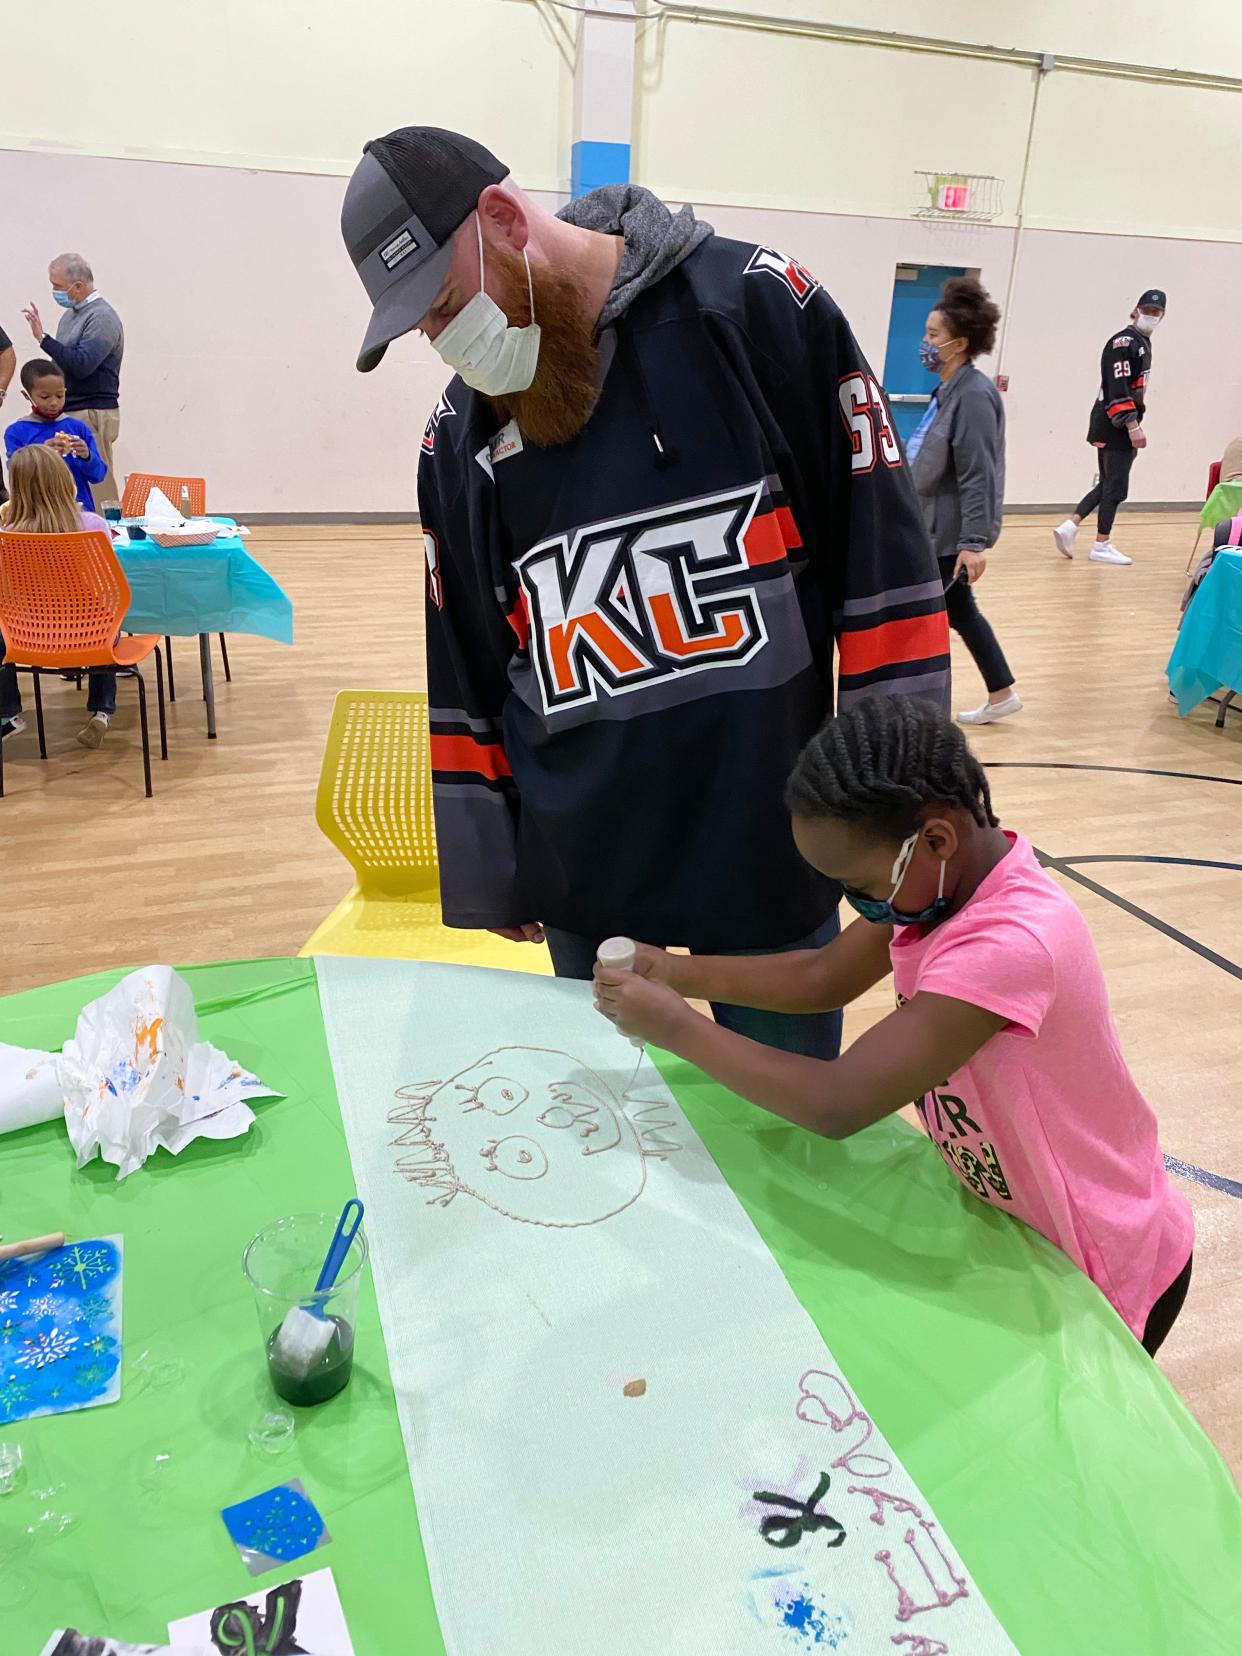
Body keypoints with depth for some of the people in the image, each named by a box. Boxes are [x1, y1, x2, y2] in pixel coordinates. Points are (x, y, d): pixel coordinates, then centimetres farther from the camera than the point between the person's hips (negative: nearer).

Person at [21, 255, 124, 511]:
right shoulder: (71, 313, 17)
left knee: (97, 486, -8)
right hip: (69, 412, 9)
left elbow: (81, 364, -22)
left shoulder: (101, 317, -11)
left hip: (93, 414, -9)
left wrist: (43, 338, -23)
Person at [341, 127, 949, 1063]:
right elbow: (460, 671, 11)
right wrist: (487, 870, 13)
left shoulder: (758, 307, -9)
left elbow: (884, 558, -8)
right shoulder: (458, 438, 4)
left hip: (777, 857, -3)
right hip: (583, 890, 4)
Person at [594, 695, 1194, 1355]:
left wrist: (676, 1027, -27)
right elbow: (824, 976, 0)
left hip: (1106, 1275, -7)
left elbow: (839, 1103, -37)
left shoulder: (1009, 945, -38)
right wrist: (677, 971, -11)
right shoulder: (943, 875, -12)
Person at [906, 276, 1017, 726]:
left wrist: (974, 542, -25)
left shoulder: (973, 395, -18)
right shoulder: (948, 390, 11)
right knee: (958, 612, 17)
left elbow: (978, 476, -22)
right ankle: (1001, 695, 29)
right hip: (937, 527, 10)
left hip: (952, 533, -10)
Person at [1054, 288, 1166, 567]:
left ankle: (1069, 526, 11)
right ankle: (1102, 546, 5)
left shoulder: (1142, 343, 17)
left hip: (1119, 427, 10)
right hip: (1115, 427, -10)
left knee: (1107, 484, 13)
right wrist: (1133, 426, -25)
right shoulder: (1124, 342, -14)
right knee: (1115, 487, -3)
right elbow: (1117, 389, -22)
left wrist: (1134, 425, 20)